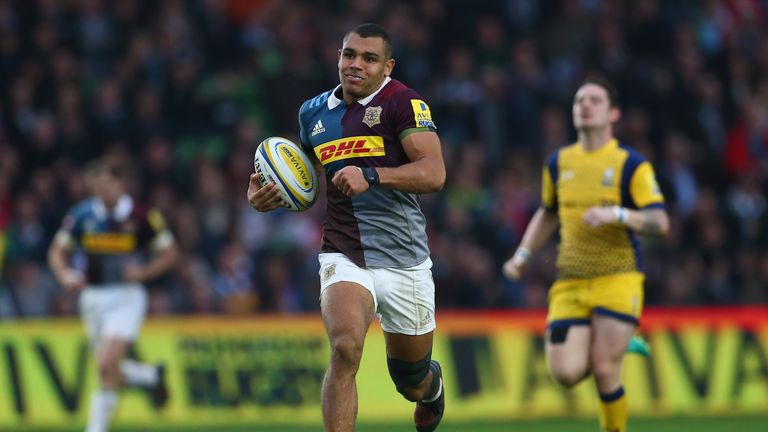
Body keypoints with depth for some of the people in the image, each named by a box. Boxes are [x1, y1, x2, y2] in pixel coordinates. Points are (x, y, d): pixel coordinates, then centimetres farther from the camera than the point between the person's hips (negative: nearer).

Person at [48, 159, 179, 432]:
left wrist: (144, 271, -16)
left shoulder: (141, 216, -8)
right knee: (111, 370, 11)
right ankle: (152, 376, 40)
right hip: (92, 295, 4)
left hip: (127, 298, -4)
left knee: (107, 365, -19)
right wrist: (65, 275, -12)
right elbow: (57, 252, 8)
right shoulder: (82, 215, -1)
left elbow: (169, 253, 1)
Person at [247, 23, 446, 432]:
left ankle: (432, 385, 53)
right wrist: (269, 195, 7)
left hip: (404, 260, -2)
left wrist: (371, 176, -29)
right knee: (345, 346, -27)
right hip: (344, 256, 2)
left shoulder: (403, 102, -7)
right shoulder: (313, 112, 11)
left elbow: (434, 173, -18)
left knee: (411, 380, 13)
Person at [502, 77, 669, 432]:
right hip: (570, 284, 4)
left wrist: (616, 214, -26)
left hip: (617, 281, -4)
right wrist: (522, 256, 17)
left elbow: (660, 222, -10)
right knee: (566, 373, -9)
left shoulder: (631, 164, -3)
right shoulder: (558, 162, 11)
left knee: (604, 370, -13)